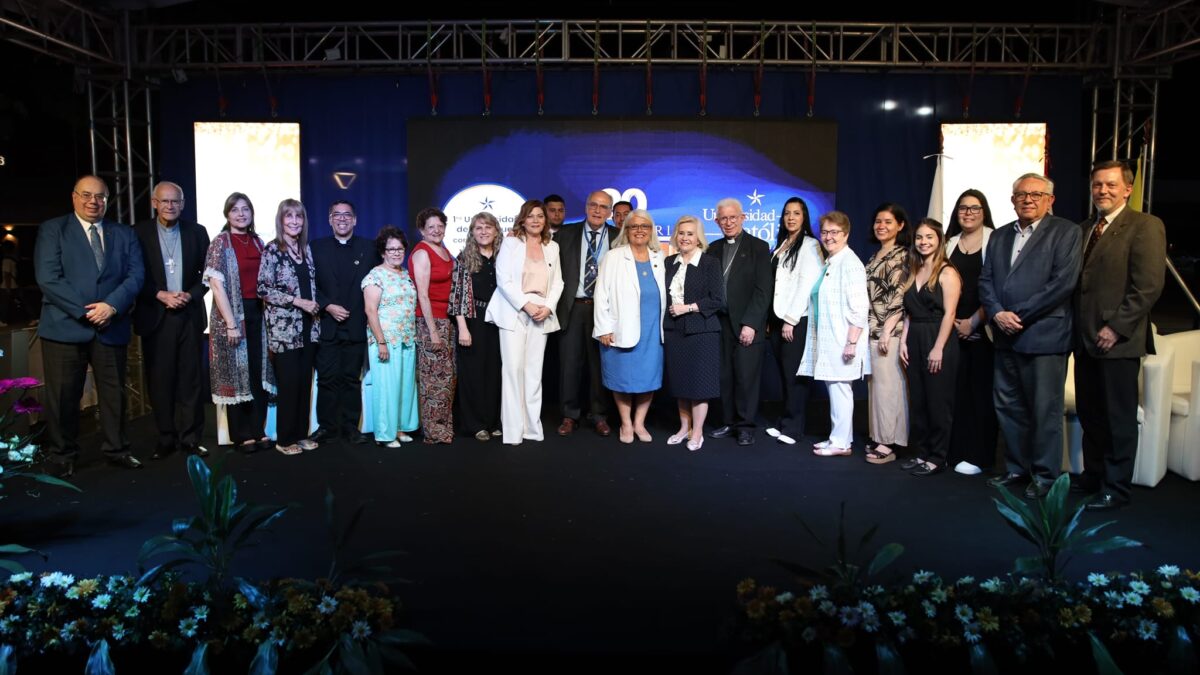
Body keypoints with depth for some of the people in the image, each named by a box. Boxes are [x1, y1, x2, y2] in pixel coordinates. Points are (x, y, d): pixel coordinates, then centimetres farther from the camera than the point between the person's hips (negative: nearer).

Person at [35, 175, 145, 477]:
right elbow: (49, 278, -6)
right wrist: (85, 312, -13)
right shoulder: (52, 230, 4)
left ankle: (116, 449, 21)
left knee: (114, 393, 9)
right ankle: (61, 455, 17)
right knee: (63, 396, 3)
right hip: (65, 326, -2)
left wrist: (112, 305, -14)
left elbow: (136, 274, 2)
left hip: (111, 327, 3)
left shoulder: (124, 233, 12)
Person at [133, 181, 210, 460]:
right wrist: (161, 295, -13)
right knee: (159, 382, 4)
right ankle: (166, 439, 14)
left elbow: (207, 273, 7)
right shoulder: (139, 233, 2)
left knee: (190, 381, 4)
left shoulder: (197, 232, 7)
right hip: (155, 318, -1)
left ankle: (191, 439, 11)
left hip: (190, 316, 1)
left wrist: (191, 295, -8)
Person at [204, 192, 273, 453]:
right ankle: (241, 435, 13)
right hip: (232, 315, -5)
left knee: (259, 373, 8)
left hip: (257, 313, 5)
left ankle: (258, 430, 18)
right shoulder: (220, 242, -6)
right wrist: (231, 323, -18)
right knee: (237, 374, 3)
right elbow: (216, 285, -13)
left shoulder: (258, 242, 10)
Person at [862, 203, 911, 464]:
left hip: (889, 331, -8)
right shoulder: (875, 257, 16)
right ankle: (878, 438, 18)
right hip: (871, 330, 8)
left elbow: (900, 298, -13)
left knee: (887, 385, -5)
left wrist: (887, 331, -18)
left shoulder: (902, 256, -7)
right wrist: (867, 329, 16)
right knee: (875, 384, 10)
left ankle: (888, 443, 1)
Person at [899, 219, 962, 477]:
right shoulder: (914, 273, 14)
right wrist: (903, 341, 5)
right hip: (915, 342, 7)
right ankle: (922, 453, 20)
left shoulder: (947, 272, -8)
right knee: (917, 402, 10)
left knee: (938, 403, 0)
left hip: (938, 342, -7)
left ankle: (937, 458, 10)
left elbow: (949, 313, -14)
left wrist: (938, 348, -18)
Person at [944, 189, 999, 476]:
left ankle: (979, 455, 5)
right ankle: (957, 451, 10)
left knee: (981, 391, 0)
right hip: (954, 327, 4)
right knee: (957, 390, 3)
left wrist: (974, 322, -10)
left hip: (982, 329, -4)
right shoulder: (950, 243, 12)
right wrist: (952, 321, -1)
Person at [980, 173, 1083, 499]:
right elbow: (986, 280, 10)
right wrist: (997, 313, -8)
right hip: (1006, 337, 6)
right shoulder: (1000, 236, 16)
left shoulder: (1066, 232, -2)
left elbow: (1063, 282, -12)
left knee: (1045, 410, 1)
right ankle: (1017, 468, 26)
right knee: (1008, 407, 12)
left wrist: (1019, 314, -14)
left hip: (1043, 336, -6)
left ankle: (1045, 475, 14)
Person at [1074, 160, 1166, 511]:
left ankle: (1116, 488, 12)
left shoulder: (1145, 226, -6)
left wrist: (1116, 328, -17)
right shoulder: (1084, 229, 15)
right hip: (1085, 338, 7)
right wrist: (1075, 325, 6)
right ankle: (1092, 475, 26)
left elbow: (1149, 286, -14)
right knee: (1089, 414, 13)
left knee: (1119, 418, 2)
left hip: (1117, 339, -6)